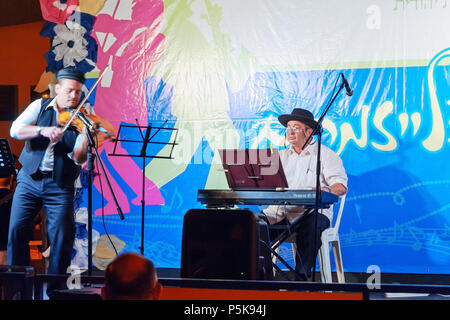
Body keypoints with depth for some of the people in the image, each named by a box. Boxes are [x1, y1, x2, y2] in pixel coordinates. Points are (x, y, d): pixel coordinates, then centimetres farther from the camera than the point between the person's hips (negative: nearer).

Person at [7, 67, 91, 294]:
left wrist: (86, 137, -29)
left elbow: (79, 159, -11)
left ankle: (55, 288, 6)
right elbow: (15, 130, -9)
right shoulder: (40, 107, 5)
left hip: (60, 186, -1)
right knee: (17, 229, -6)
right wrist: (42, 130, -24)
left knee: (62, 236, -8)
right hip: (30, 180, 1)